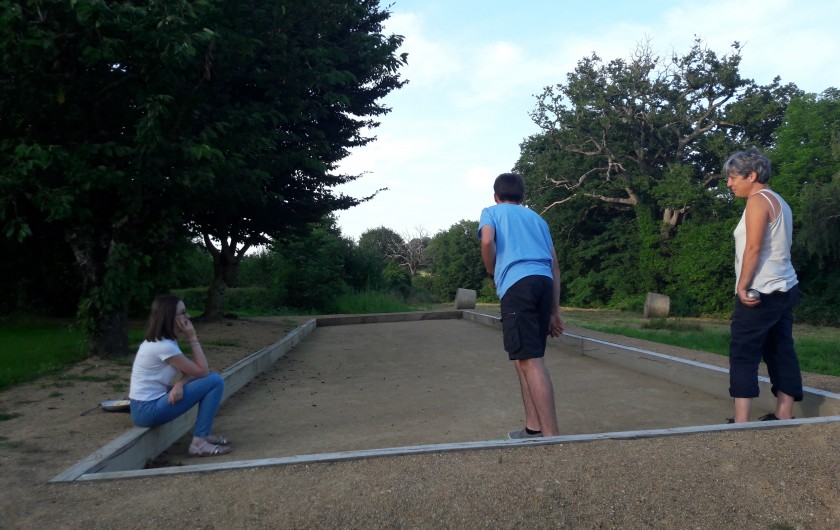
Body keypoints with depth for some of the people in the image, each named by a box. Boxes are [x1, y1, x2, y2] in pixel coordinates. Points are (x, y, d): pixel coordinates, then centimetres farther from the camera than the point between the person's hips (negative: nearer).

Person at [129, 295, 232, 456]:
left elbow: (191, 370, 7)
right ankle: (199, 442, -10)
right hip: (148, 410, -9)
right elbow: (202, 370, -15)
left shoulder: (161, 341, 8)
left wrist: (180, 383, -15)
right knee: (215, 381, -13)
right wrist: (192, 338, -12)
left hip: (151, 403, 9)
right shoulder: (163, 346, -21)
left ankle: (203, 433, 12)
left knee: (210, 377, 7)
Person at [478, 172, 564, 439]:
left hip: (517, 284, -6)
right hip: (544, 283, 6)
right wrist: (554, 313, 23)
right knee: (526, 358, 15)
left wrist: (492, 272, 11)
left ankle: (551, 436, -16)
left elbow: (487, 241, -7)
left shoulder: (491, 212, 17)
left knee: (530, 361, -10)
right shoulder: (537, 218, 30)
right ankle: (533, 428, 16)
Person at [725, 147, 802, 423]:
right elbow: (774, 249, 18)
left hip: (761, 292, -10)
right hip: (784, 288, 10)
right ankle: (784, 416, 16)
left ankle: (741, 422, -10)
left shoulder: (758, 201, -11)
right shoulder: (779, 202, 18)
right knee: (780, 353, 10)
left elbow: (754, 248, -19)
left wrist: (742, 286, -17)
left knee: (743, 354, -8)